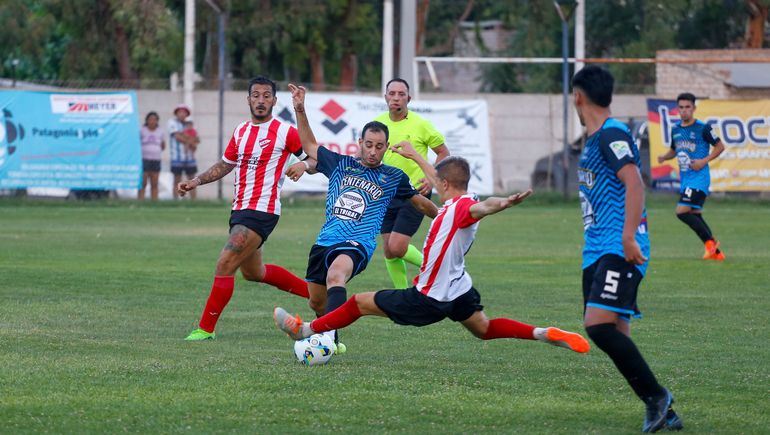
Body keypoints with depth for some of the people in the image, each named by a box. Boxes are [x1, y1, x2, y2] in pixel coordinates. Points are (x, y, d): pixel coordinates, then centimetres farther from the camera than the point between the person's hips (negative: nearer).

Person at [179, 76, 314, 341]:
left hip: (262, 211, -9)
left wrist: (304, 165, -26)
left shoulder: (284, 131, -8)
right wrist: (196, 182, 12)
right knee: (254, 272, 21)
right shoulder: (240, 131, 13)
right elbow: (225, 165, 24)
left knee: (225, 265, -15)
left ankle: (206, 329, -7)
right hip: (240, 209, 9)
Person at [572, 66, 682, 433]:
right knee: (614, 334, 4)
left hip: (619, 250, -10)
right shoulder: (593, 140, 19)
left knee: (600, 325, -20)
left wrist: (628, 237, -29)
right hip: (597, 251, 10)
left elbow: (634, 183, -22)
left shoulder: (612, 135, -10)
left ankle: (656, 396, -10)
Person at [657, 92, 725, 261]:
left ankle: (710, 241, -7)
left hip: (699, 177, -8)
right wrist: (664, 157, 2)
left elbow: (720, 146, -4)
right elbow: (674, 150, 24)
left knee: (682, 211, -18)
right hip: (684, 178, 8)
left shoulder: (702, 128, -8)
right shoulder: (675, 129, 11)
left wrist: (704, 161, -16)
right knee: (695, 215, 10)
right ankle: (716, 252, 17)